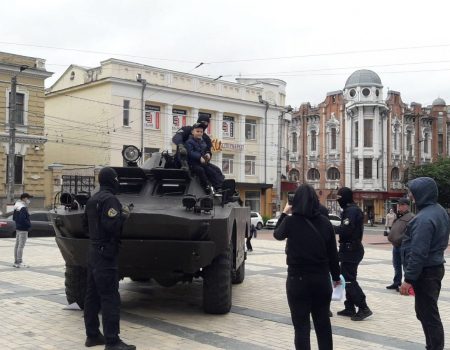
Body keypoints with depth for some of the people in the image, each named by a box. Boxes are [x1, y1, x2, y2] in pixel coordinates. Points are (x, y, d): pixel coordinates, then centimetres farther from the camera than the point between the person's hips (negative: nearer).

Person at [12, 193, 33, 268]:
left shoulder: (17, 207, 12)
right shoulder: (23, 208, -19)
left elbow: (14, 217, 17)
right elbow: (22, 219, -26)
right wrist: (29, 224, -14)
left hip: (18, 228, 10)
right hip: (23, 229, -10)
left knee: (17, 245, 14)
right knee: (21, 246, -7)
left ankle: (16, 262, 22)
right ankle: (19, 262, -5)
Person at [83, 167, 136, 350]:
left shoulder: (93, 199, 13)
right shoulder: (110, 199, -16)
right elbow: (112, 226, -26)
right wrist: (123, 215, -9)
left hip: (93, 251, 10)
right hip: (105, 253, -10)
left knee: (92, 295, 13)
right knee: (110, 298, -8)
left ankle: (92, 335, 20)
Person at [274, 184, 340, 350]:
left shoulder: (291, 221, -11)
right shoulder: (325, 222, -3)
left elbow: (277, 234, 11)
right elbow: (332, 253, 4)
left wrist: (284, 213, 21)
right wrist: (336, 276, 16)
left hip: (298, 278, -3)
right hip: (322, 278, 3)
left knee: (302, 326, 5)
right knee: (323, 323, 17)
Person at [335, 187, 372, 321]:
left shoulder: (351, 211, -17)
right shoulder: (353, 209, 16)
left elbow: (345, 229, -27)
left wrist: (332, 228, -15)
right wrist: (335, 228, 5)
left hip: (350, 249, -11)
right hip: (352, 248, 11)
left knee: (349, 279, -9)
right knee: (348, 278, 15)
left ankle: (363, 308, -8)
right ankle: (350, 308, 20)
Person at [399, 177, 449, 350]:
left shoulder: (424, 218, -24)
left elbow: (418, 253, -26)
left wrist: (409, 279, -22)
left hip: (425, 272, -10)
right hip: (435, 267, 10)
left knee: (427, 314, -3)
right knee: (428, 311, 19)